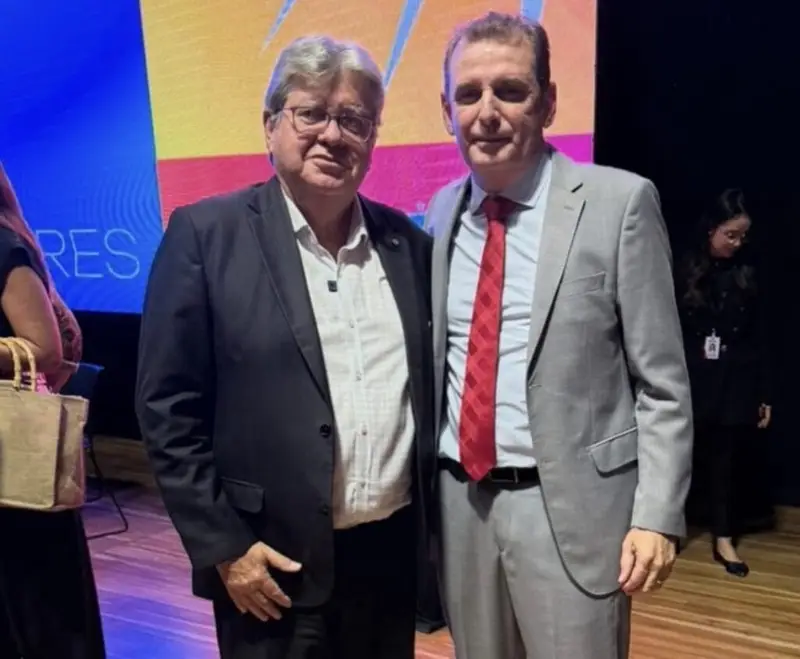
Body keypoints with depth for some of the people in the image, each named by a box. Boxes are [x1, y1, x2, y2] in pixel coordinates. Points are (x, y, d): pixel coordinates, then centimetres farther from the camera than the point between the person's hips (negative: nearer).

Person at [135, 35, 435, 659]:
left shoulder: (406, 240, 4)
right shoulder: (205, 234, -8)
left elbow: (426, 384, 11)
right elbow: (168, 408, -8)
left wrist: (435, 520, 8)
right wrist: (222, 545, -10)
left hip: (395, 549, 4)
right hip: (277, 561, -4)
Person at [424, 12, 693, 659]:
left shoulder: (619, 202, -8)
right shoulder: (441, 212, 6)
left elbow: (663, 383, -7)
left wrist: (656, 515, -11)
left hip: (570, 503, -4)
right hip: (459, 497, 5)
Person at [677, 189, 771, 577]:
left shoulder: (746, 275, 3)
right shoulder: (686, 272, -3)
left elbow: (760, 339, 4)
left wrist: (764, 393, 2)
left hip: (735, 384, 2)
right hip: (693, 381, -1)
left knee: (728, 462, 8)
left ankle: (724, 540, 20)